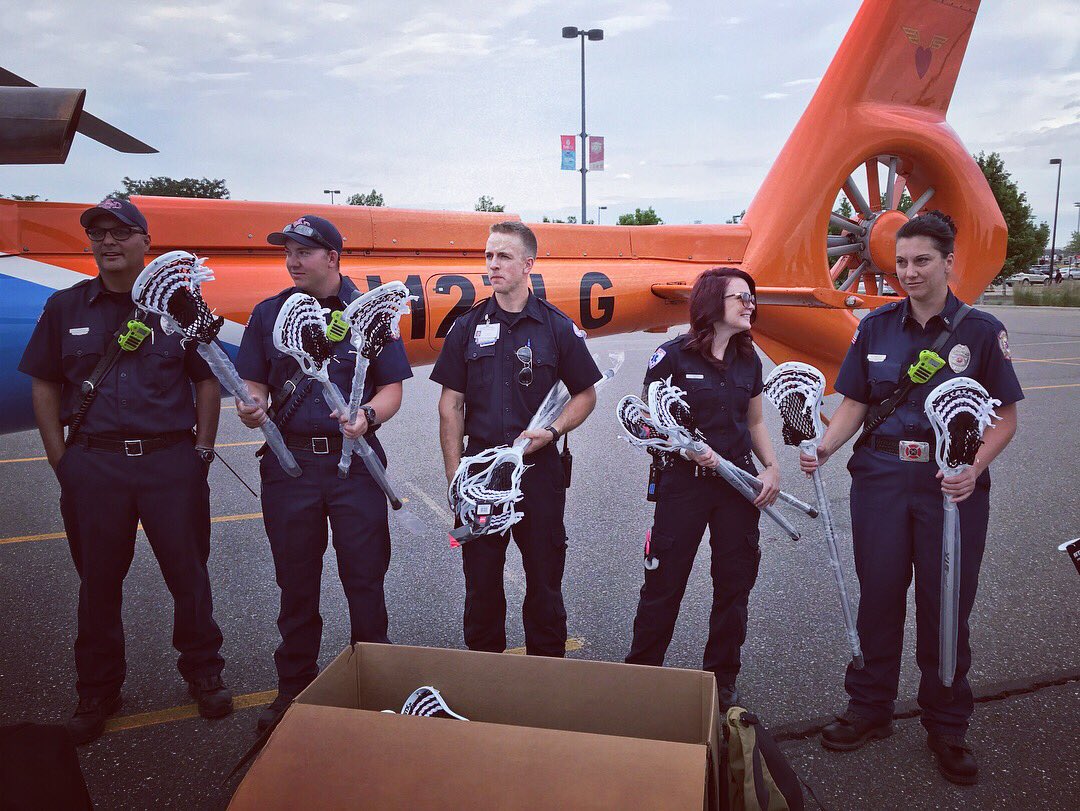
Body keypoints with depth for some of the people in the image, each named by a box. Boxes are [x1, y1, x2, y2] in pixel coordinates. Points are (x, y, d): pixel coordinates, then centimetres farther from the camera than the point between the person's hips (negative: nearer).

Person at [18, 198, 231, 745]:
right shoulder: (66, 308, 7)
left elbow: (208, 381, 6)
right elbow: (44, 387, 10)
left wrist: (202, 451, 0)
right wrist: (61, 460, 3)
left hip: (172, 461, -1)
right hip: (92, 464, 2)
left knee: (188, 573, 7)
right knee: (98, 581, 12)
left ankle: (203, 673, 26)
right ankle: (97, 691, 29)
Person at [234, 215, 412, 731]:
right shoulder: (269, 314, 8)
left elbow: (392, 388, 1)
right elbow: (253, 383, 8)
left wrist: (368, 416, -19)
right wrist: (250, 409, -15)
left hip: (355, 461, -2)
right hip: (289, 461, 2)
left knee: (365, 578, 4)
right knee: (296, 582, 13)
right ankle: (294, 686, 29)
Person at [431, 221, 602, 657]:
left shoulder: (558, 327, 0)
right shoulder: (468, 327, 4)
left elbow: (585, 394, 7)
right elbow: (451, 403, 4)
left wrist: (551, 431, -11)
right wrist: (455, 475, -2)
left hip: (539, 469, -1)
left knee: (544, 580, 9)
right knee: (481, 580, 12)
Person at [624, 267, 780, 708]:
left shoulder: (749, 361, 9)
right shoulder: (673, 355, -8)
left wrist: (772, 468, 5)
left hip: (737, 482, 5)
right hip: (683, 480, -5)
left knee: (735, 583, 10)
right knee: (664, 583, 3)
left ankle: (723, 678, 27)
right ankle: (641, 672, 21)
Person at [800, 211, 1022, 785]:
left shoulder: (982, 330, -2)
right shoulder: (877, 327, 5)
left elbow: (1005, 418, -1)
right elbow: (854, 404, 7)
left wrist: (974, 469, -17)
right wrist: (823, 448, -10)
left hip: (952, 485, -2)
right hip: (881, 476, 2)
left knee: (946, 604, 7)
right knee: (878, 595, 10)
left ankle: (947, 728, 27)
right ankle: (869, 710, 28)